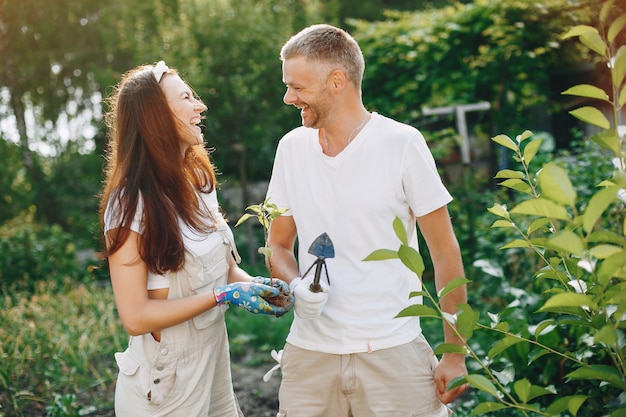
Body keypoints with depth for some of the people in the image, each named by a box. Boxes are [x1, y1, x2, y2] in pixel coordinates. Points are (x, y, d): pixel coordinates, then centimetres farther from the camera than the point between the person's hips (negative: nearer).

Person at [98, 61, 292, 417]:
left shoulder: (198, 182, 4)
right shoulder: (131, 204, -20)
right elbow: (135, 317, -21)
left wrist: (252, 284, -8)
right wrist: (223, 295, -22)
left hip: (216, 361, 7)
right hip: (167, 384, -7)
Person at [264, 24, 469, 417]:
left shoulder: (402, 144, -8)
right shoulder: (291, 148, 4)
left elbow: (445, 253, -5)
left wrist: (455, 355, -7)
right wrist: (297, 286, -9)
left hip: (393, 353, -3)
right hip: (309, 352, 4)